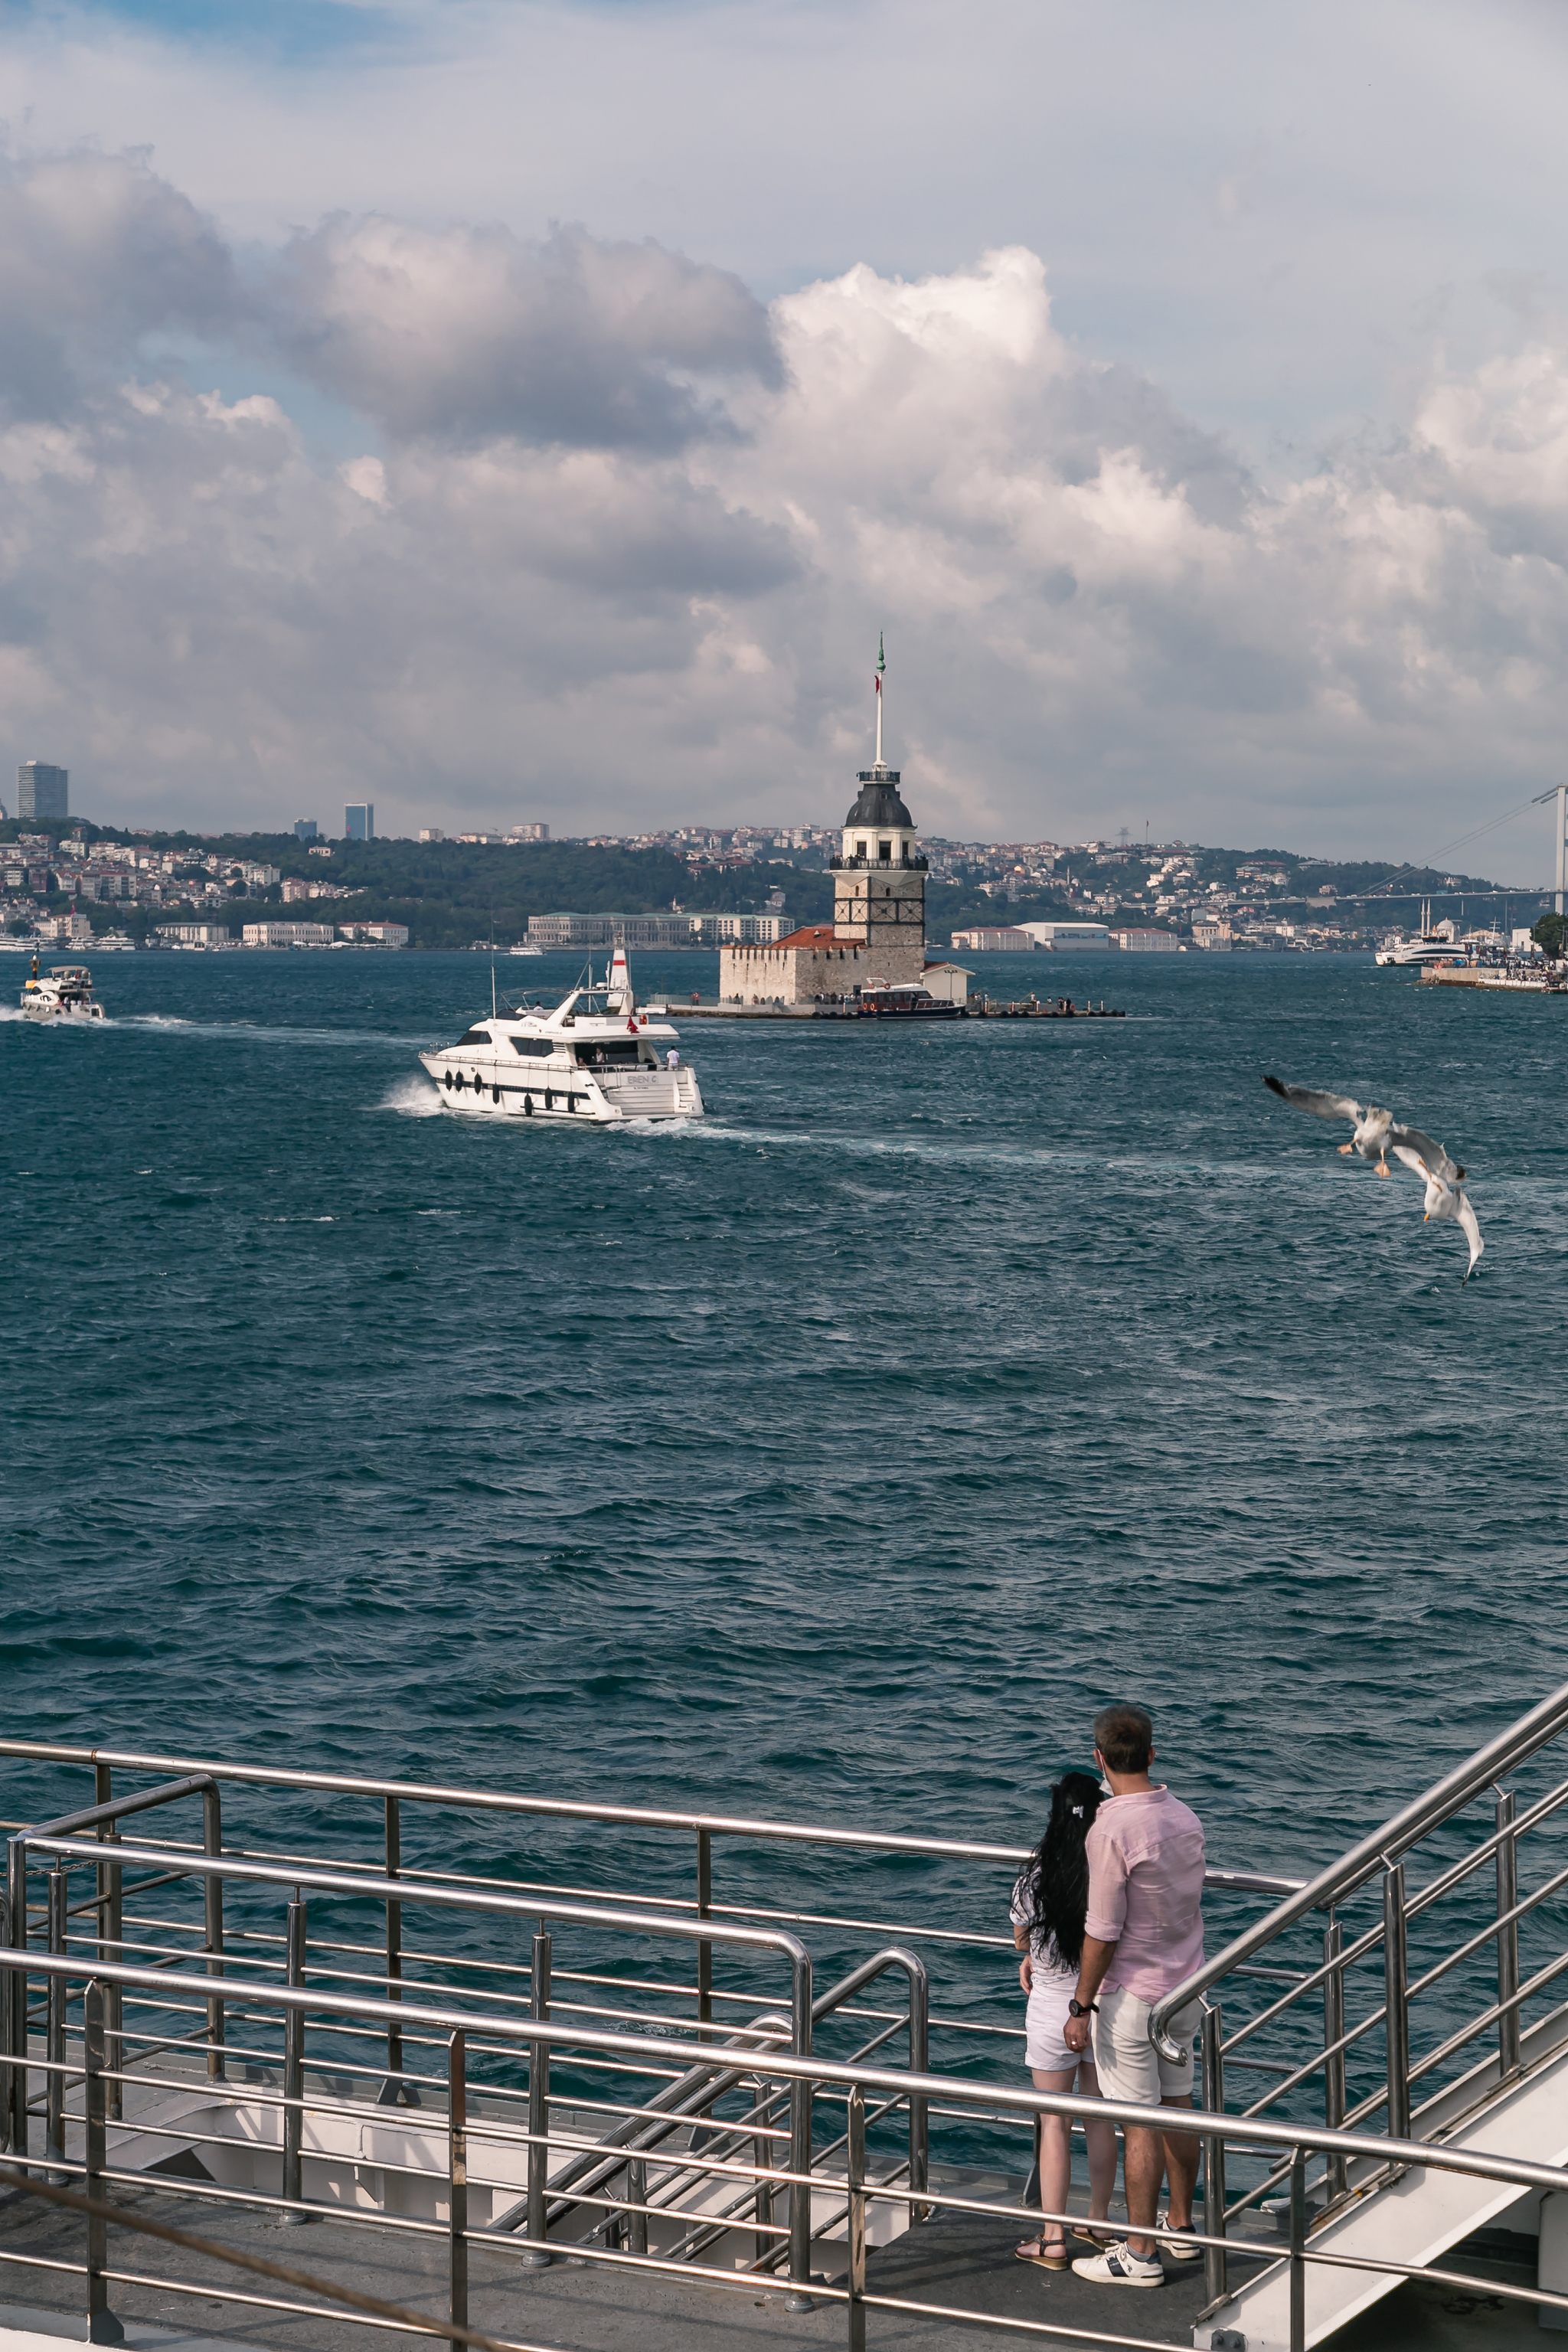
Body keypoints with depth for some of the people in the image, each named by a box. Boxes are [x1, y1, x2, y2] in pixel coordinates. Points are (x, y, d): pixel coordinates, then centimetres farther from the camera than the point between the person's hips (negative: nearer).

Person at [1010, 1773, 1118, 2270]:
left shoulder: (1036, 1879, -18)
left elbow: (1020, 1939, 1)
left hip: (1053, 2009, -2)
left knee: (1055, 2123, 8)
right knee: (1100, 2118, 17)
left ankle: (1052, 2239, 12)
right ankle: (1099, 2223, 30)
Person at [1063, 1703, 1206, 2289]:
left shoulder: (1112, 1831, -22)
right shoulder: (1185, 1818, 2)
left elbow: (1103, 1932, -20)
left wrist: (1081, 2007, -11)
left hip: (1132, 1994, -8)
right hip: (1184, 1988, 8)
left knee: (1140, 2125, -1)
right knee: (1178, 2109, 17)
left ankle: (1140, 2254, 5)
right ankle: (1181, 2228, 29)